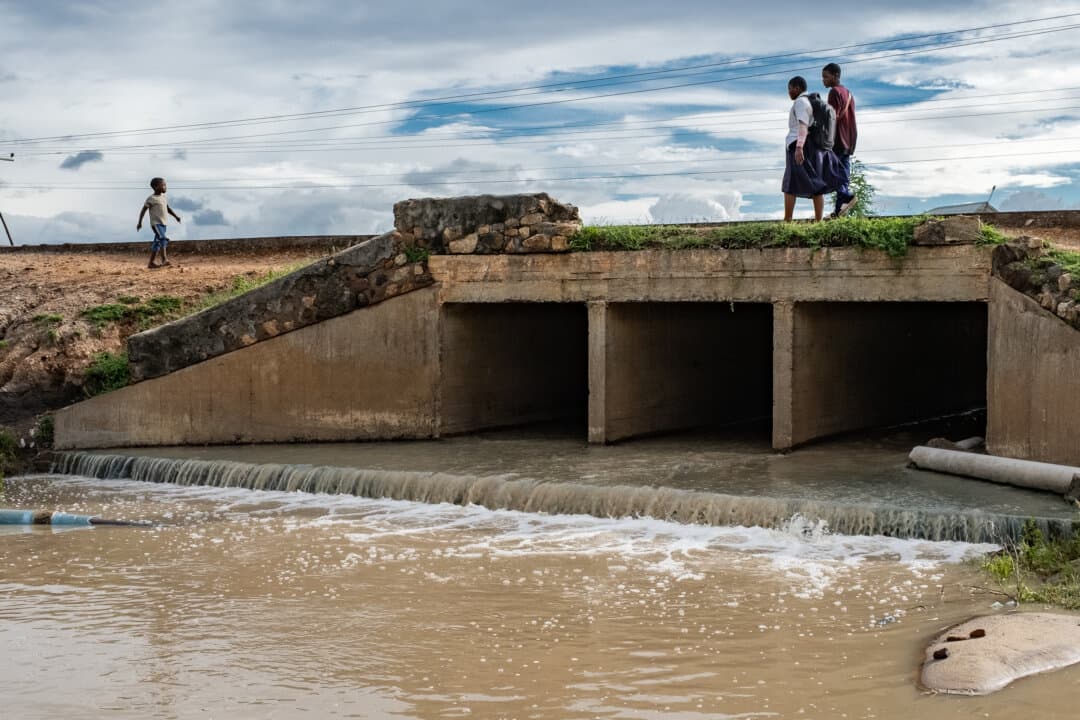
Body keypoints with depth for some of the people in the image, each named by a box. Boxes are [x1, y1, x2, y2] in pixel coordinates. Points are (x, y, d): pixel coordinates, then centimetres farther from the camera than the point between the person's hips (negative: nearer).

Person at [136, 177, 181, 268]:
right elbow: (143, 210, -6)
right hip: (156, 223, -8)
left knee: (157, 244, 10)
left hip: (163, 223, 8)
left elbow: (168, 208, 23)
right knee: (162, 238, -25)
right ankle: (164, 258, -30)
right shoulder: (151, 199, -8)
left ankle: (151, 263, 16)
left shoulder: (163, 197, 14)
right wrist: (140, 222, -9)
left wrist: (175, 216, 10)